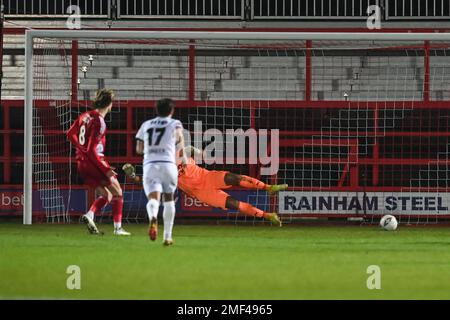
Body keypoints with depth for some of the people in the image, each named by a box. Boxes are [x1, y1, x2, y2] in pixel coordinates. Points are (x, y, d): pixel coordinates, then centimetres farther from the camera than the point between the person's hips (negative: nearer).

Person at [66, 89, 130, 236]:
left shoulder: (85, 116, 5)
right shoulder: (99, 122, -19)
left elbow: (70, 134, 18)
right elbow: (92, 150, -22)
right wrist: (106, 170, -20)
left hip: (81, 163, 8)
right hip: (94, 162, -8)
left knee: (106, 195, 18)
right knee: (117, 192, 8)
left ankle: (90, 215, -6)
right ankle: (118, 228, 6)